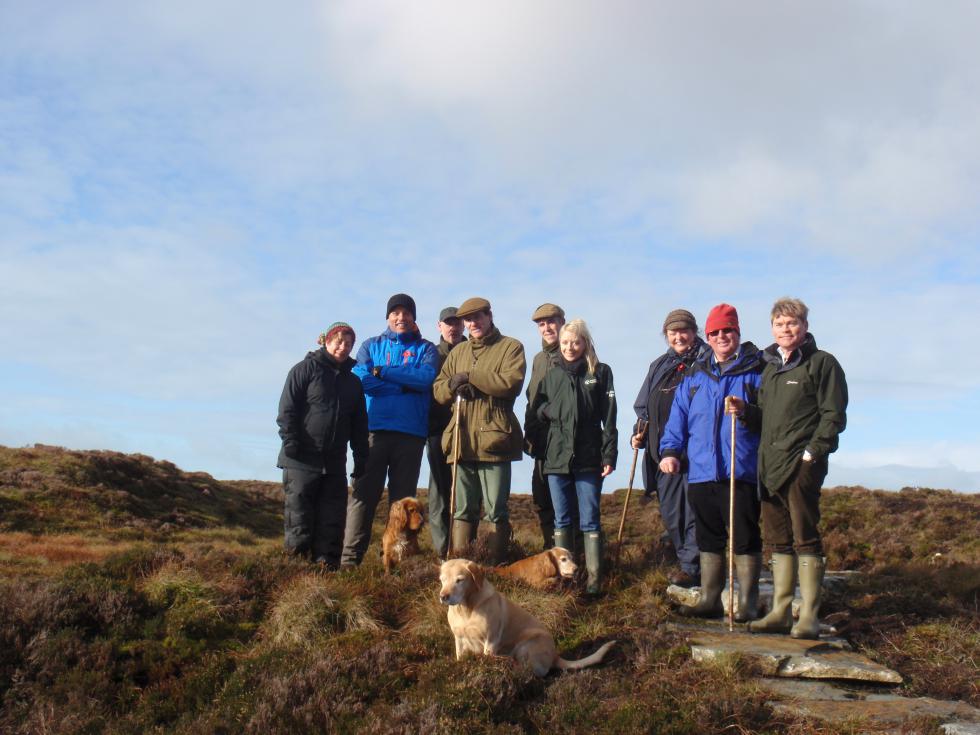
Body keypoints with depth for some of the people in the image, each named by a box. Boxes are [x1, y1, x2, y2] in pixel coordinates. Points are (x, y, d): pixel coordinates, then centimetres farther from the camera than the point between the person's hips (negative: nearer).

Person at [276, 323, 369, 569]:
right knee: (299, 512, -2)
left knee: (333, 515, 3)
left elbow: (360, 424, 19)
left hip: (335, 462, 5)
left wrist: (361, 457, 11)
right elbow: (287, 409, -5)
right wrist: (291, 443, -14)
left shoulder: (353, 382, 17)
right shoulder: (305, 369, 0)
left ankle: (328, 564, 7)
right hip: (303, 459, -5)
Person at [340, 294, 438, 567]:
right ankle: (350, 558, -5)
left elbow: (427, 376, -9)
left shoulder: (425, 348, 12)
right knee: (363, 494, -5)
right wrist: (405, 385, -7)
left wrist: (383, 372, -8)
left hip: (411, 432, 0)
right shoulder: (372, 346, 15)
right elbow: (361, 377, -4)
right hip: (375, 429, 0)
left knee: (403, 498, 4)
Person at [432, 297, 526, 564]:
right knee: (463, 510, 7)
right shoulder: (458, 352, 21)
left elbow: (512, 382, -13)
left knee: (496, 510, -1)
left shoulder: (510, 347, 4)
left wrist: (470, 376, -11)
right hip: (463, 441, 5)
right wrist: (452, 385, -7)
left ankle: (496, 567, 4)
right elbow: (438, 389, 16)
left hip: (493, 439, -5)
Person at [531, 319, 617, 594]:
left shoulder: (601, 372, 3)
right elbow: (537, 410, 20)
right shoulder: (551, 376, 12)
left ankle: (594, 577, 2)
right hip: (557, 457, 3)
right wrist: (551, 411, -2)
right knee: (561, 520, 9)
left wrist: (609, 454, -6)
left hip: (589, 458, -3)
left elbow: (609, 417, 0)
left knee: (589, 520, -1)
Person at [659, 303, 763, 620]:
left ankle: (748, 603, 9)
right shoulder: (694, 376, 15)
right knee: (708, 539, 12)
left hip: (740, 473, -4)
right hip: (701, 472, 5)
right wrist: (670, 450, 5)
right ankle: (710, 600, 21)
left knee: (745, 538, 0)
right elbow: (678, 417, 15)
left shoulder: (757, 371, 2)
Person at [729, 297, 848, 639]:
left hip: (802, 464, -7)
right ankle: (780, 612, 15)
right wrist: (745, 411, 5)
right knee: (778, 540, 9)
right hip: (770, 464, 7)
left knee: (805, 539, -7)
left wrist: (812, 451, -15)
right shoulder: (770, 366, 20)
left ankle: (809, 616, -3)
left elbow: (833, 415, -7)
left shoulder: (822, 363, -2)